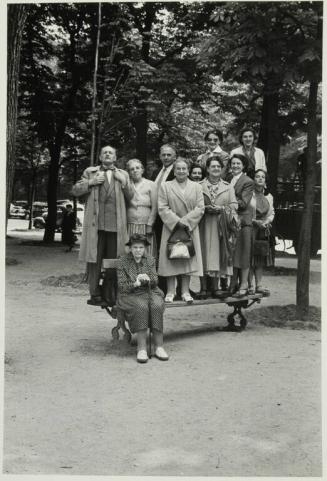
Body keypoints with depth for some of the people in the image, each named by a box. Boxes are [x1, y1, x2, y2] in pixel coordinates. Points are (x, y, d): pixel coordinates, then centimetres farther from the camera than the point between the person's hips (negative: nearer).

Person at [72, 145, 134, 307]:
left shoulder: (122, 174, 18)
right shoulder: (90, 172, 14)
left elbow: (130, 196, 16)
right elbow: (75, 191, 9)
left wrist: (124, 182, 0)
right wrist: (91, 182, -5)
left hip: (115, 224, 1)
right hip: (95, 223, -1)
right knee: (94, 261, -2)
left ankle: (111, 296, 9)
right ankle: (95, 295, 5)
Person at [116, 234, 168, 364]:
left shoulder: (150, 260, 11)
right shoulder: (122, 261, 3)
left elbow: (155, 282, 5)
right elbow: (122, 286, -2)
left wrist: (147, 279, -18)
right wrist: (135, 283, -21)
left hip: (149, 292, 3)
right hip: (130, 295, -2)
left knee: (157, 305, -32)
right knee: (141, 307, -36)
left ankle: (159, 347, -30)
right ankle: (141, 348, -35)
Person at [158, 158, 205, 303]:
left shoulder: (196, 187, 9)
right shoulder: (165, 186, 4)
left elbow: (200, 208, 0)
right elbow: (162, 208, -3)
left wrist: (186, 221, -12)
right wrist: (176, 221, -14)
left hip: (190, 228, 1)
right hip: (171, 227, -1)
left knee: (188, 259, 1)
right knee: (171, 259, -2)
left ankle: (185, 291, 7)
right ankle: (170, 292, 5)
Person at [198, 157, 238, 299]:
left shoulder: (228, 187, 14)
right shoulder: (199, 186, 8)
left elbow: (234, 206, 6)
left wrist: (221, 209, -11)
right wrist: (206, 208, -15)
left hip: (220, 225, 2)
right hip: (204, 225, -1)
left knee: (217, 254, 0)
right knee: (204, 254, -6)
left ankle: (215, 287, 6)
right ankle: (203, 288, -3)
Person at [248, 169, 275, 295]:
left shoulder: (269, 196, 12)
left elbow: (272, 213, 16)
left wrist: (267, 221, -5)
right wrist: (255, 221, -15)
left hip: (264, 231, 5)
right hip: (250, 229, -5)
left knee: (261, 258, 6)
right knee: (250, 258, -4)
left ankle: (259, 285, 11)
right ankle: (250, 285, 2)